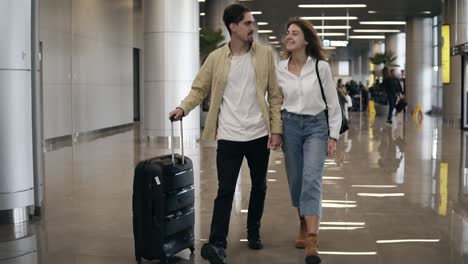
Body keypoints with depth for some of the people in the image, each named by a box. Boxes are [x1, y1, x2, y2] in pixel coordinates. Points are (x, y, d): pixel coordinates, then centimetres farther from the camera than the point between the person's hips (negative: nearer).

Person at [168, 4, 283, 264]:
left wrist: (276, 129, -5)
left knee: (259, 186, 15)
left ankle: (254, 231, 34)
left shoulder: (265, 54, 0)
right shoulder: (216, 58, 0)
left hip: (259, 135, 2)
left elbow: (275, 95, 1)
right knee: (225, 190, -7)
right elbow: (199, 89, 2)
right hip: (229, 136, -2)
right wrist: (183, 108, -18)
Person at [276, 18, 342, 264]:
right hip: (290, 125, 3)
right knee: (295, 182, 9)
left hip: (316, 126, -3)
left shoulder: (321, 67, -6)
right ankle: (304, 226, 32)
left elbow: (333, 103, -1)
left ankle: (312, 243, -18)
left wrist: (333, 135, -3)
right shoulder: (279, 68, 1)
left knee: (311, 180, -16)